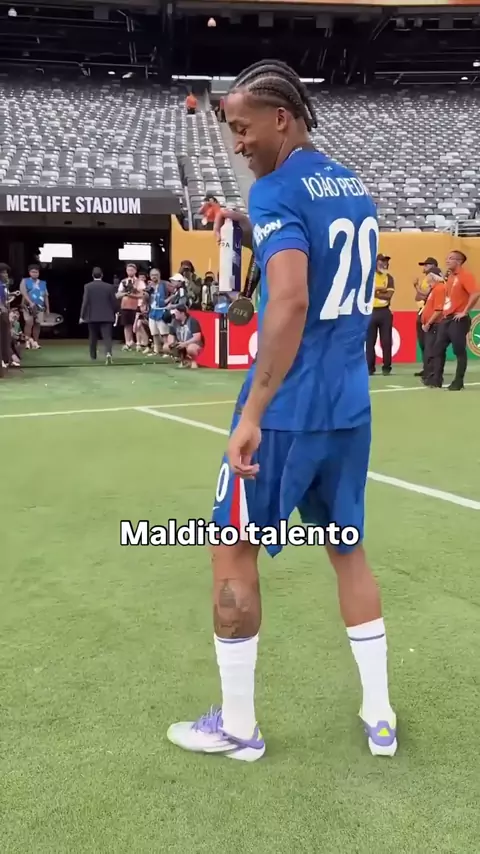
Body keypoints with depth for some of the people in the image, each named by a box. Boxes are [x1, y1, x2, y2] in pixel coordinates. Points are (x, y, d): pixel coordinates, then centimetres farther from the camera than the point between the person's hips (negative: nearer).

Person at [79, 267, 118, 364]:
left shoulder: (88, 286, -4)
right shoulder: (109, 287, -1)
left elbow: (85, 302, -7)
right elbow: (114, 302, 2)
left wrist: (82, 316, -1)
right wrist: (115, 313, 18)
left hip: (92, 316, 0)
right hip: (106, 316, 0)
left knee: (93, 338, 15)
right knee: (107, 337, -5)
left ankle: (93, 356, 24)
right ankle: (108, 353, -29)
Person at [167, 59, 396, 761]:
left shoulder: (277, 189, -12)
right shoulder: (354, 189, 14)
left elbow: (290, 303, -25)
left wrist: (253, 413, -22)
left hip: (288, 410, -8)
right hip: (350, 408, 8)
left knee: (233, 552, 7)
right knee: (348, 550, 18)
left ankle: (236, 727, 19)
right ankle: (380, 718, 27)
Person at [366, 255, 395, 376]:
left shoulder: (389, 277, 6)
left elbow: (389, 295, -7)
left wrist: (374, 292, -10)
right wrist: (381, 289, -13)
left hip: (385, 312, 1)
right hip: (371, 312, -1)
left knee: (386, 341, 1)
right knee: (370, 341, 1)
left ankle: (386, 367, 10)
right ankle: (370, 367, 9)